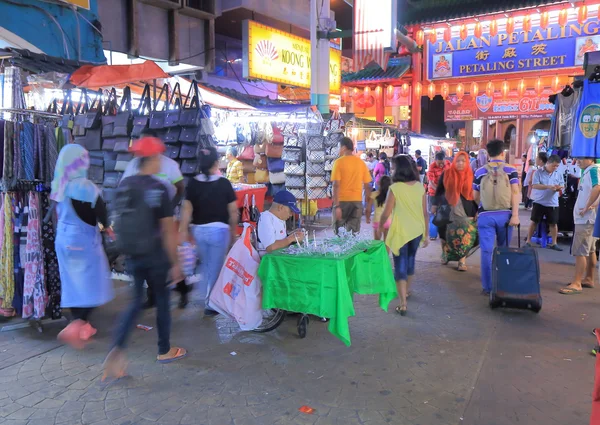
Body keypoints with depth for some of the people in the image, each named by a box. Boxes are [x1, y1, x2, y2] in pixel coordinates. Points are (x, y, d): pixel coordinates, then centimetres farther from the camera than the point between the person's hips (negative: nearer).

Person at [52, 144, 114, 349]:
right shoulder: (85, 187, -20)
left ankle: (83, 327, 26)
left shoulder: (59, 186, 1)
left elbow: (60, 213, 8)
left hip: (64, 239, 7)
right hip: (84, 242, -7)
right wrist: (106, 226, 8)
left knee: (74, 285, 15)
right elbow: (101, 213, -14)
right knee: (92, 286, 4)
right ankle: (74, 327, -6)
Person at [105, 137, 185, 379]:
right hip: (155, 256, -5)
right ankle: (164, 351, 27)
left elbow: (120, 221, 8)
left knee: (136, 302, 15)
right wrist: (175, 263, -9)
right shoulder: (158, 189, -15)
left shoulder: (124, 186, 2)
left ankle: (117, 350, 0)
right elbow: (168, 230, -15)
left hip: (132, 255, 5)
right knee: (162, 300, 12)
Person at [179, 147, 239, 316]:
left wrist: (183, 231, -5)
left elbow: (186, 209, -9)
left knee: (205, 266, 23)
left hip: (198, 230, 3)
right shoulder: (224, 183, -8)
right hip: (219, 230, -3)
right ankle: (210, 304, 14)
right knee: (215, 268, 8)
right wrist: (233, 231, 7)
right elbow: (233, 210, -5)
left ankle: (209, 297, 38)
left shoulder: (193, 183, -4)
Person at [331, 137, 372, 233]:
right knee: (354, 233, 6)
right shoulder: (361, 162, 6)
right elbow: (367, 186, 6)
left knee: (339, 232, 11)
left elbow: (336, 185, -14)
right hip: (357, 201, 3)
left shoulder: (339, 162, -6)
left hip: (342, 200, -3)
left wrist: (336, 205, -16)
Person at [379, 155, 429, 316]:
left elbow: (386, 213, -11)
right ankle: (407, 291, 43)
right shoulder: (420, 186, -1)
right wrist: (427, 234, 10)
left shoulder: (395, 188, -14)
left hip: (401, 231, -5)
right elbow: (425, 212, 3)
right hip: (417, 230, 5)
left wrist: (380, 227, 8)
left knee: (400, 265, 2)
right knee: (410, 260, 24)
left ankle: (403, 304, -2)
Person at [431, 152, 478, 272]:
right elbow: (439, 191, 7)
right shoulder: (446, 174, 0)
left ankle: (462, 261, 2)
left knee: (464, 235, -4)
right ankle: (445, 255, 28)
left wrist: (477, 210, 4)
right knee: (447, 234, 9)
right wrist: (435, 205, 6)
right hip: (448, 210, 0)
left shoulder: (471, 175, 1)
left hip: (465, 211, 0)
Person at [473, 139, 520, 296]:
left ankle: (487, 287, 1)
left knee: (486, 251, 1)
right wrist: (515, 215, -8)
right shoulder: (511, 170, 2)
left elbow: (475, 197, 11)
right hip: (505, 214, 1)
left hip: (485, 215, -1)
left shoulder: (480, 172, 4)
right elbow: (515, 193, -7)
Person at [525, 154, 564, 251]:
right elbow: (534, 185, -15)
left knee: (553, 223, 6)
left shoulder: (558, 174, 4)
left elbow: (562, 185, 9)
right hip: (539, 202, -3)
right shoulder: (538, 172, -6)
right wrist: (548, 186, -26)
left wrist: (559, 188, -17)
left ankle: (554, 243, 16)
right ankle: (528, 241, 12)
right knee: (534, 221, 3)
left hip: (553, 203, 3)